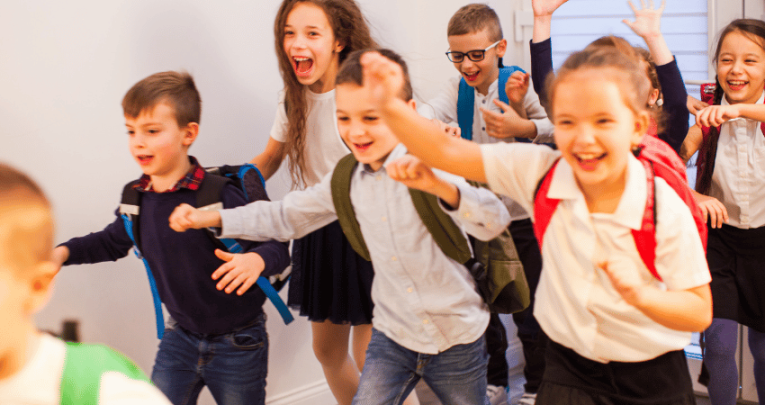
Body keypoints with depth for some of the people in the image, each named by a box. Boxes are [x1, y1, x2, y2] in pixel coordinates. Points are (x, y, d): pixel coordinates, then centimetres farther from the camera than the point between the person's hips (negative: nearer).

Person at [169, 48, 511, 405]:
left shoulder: (430, 166, -17)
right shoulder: (347, 179, 1)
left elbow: (494, 223, -32)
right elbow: (286, 216, 13)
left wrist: (438, 185, -51)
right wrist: (207, 218, 5)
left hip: (458, 339, -4)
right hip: (393, 338, 4)